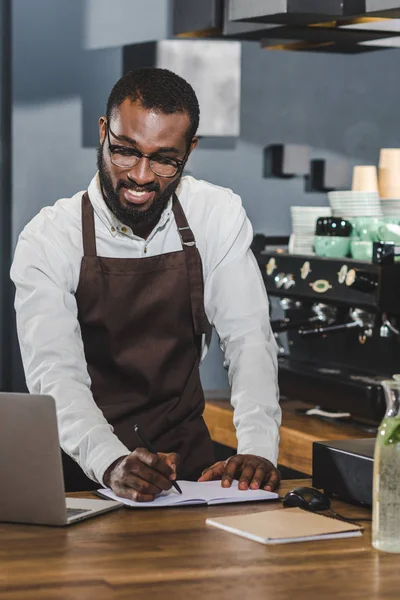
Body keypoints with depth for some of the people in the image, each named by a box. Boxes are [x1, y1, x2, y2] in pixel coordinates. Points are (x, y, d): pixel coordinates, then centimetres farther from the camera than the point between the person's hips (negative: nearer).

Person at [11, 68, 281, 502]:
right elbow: (54, 375, -19)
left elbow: (248, 340, -5)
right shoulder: (48, 238, -10)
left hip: (185, 457, 2)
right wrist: (111, 463, -38)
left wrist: (257, 449, -23)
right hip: (82, 472, -1)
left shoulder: (218, 216, -2)